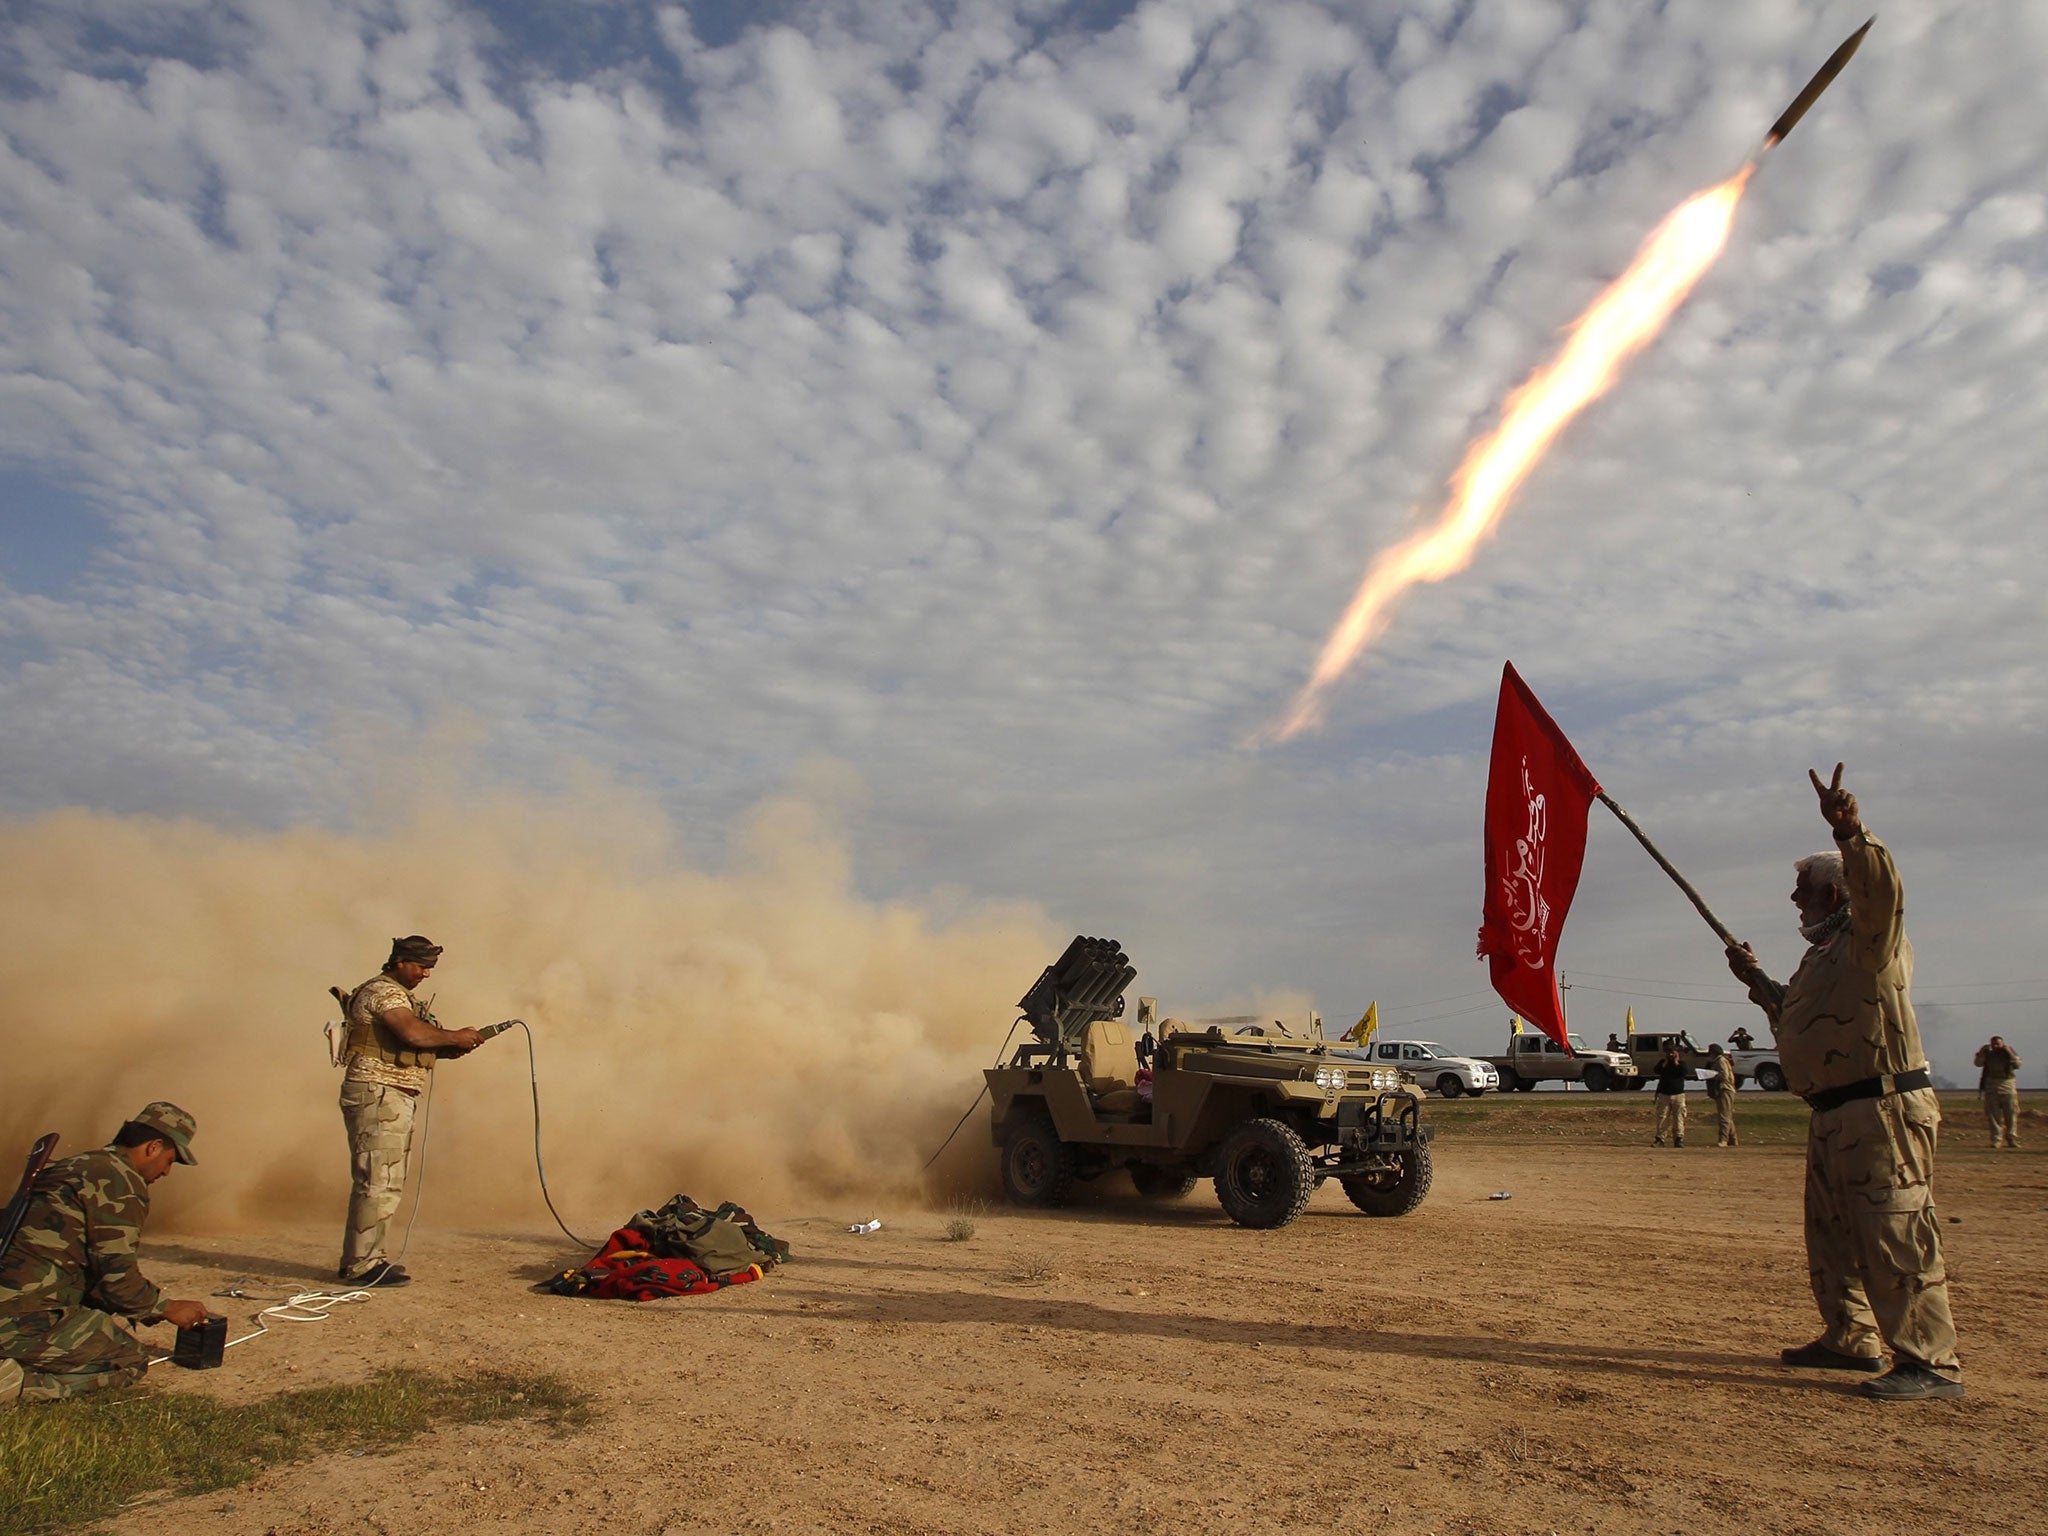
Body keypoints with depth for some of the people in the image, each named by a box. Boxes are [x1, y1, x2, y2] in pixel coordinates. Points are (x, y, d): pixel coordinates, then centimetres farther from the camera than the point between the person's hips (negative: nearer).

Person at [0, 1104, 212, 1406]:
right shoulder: (122, 1181, -10)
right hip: (26, 1318, -10)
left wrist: (155, 1309, 27)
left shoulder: (73, 1166, 21)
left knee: (116, 1323, 19)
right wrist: (168, 1309, 6)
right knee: (130, 1360, -1)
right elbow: (118, 1276, -11)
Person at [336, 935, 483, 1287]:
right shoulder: (383, 991, -11)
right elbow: (414, 1034, -26)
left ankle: (367, 1258, 20)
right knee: (378, 1182, -10)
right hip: (377, 1094, -11)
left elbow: (414, 1045, 17)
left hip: (394, 1098, 11)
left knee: (388, 1184, 14)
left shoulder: (398, 994, 22)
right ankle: (359, 1265, -6)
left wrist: (452, 1048, 1)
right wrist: (455, 1037, -12)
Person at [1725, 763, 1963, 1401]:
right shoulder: (1822, 953, 20)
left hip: (1884, 1110, -11)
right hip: (1835, 1116, 11)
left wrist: (1850, 832, -48)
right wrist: (1757, 979, 29)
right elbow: (1797, 1016, 35)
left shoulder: (1871, 938, -9)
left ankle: (1931, 1364, -5)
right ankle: (1850, 1338, 29)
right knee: (1832, 1235, 17)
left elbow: (1879, 888, -33)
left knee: (1895, 1236, -10)